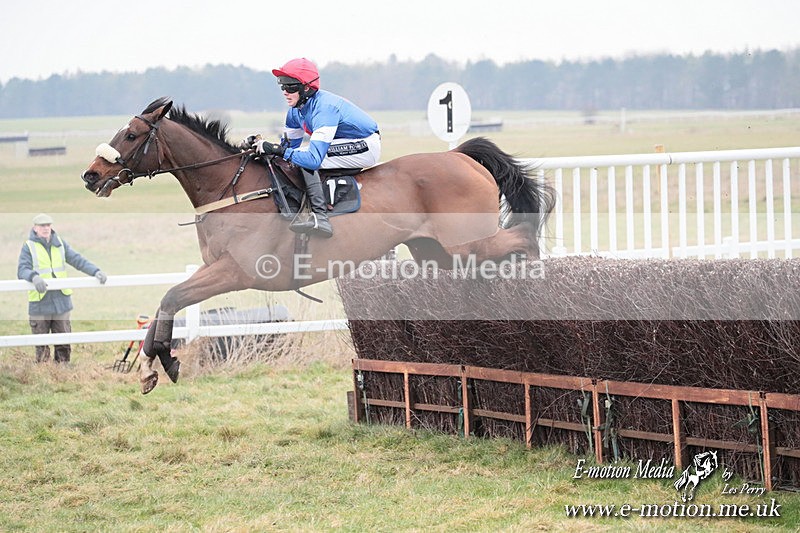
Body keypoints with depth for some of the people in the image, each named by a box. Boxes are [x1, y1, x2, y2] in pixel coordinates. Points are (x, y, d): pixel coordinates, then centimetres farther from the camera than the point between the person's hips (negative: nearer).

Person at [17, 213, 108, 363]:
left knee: (63, 343, 7)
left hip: (61, 301, 3)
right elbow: (22, 270, -11)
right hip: (40, 303, -3)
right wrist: (34, 277, -32)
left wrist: (95, 271, -8)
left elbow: (77, 260, 6)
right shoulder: (29, 246, 0)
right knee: (41, 345, 2)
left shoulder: (60, 244, 11)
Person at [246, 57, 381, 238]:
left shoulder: (323, 108, -29)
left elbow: (315, 159, -36)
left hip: (366, 146, -10)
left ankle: (320, 218, -30)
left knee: (305, 158, -25)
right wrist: (261, 143, -7)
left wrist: (278, 150, -37)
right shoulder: (296, 110, 0)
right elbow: (289, 144, 10)